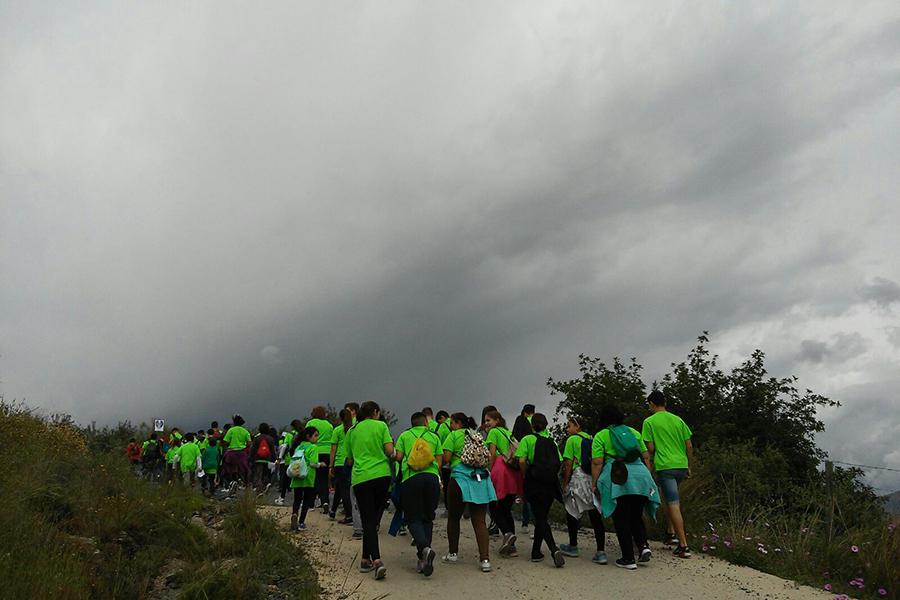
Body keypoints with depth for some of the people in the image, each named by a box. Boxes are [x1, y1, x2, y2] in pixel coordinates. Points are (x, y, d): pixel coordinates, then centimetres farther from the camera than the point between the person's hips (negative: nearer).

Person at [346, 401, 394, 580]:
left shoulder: (352, 431, 12)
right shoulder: (381, 425, 4)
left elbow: (350, 461, 16)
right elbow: (390, 451, -6)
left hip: (361, 479, 1)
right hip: (382, 476, -1)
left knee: (368, 521, 0)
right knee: (374, 519, 15)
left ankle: (376, 560, -16)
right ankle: (366, 559, 19)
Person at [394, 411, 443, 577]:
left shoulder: (404, 436, 13)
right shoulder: (434, 436, 16)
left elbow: (398, 456, 4)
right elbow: (439, 459, 10)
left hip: (410, 479, -1)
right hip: (431, 478, 2)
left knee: (413, 518, 2)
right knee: (427, 518, 12)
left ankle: (424, 548, -24)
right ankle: (423, 559, 7)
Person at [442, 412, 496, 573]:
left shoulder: (454, 435, 2)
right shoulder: (477, 435, 19)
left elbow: (446, 458, -6)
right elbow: (488, 457, 16)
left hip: (461, 478, -5)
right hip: (482, 480, 5)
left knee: (453, 518, 13)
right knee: (480, 521, 1)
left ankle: (453, 554, 23)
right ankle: (485, 559, -8)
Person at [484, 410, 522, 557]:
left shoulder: (493, 432, 2)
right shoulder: (508, 432, 22)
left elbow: (493, 453, -7)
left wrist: (489, 472, -5)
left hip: (501, 469, -7)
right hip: (515, 472, 7)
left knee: (494, 508, 4)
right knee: (507, 509, 13)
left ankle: (507, 533, -19)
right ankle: (511, 547, 10)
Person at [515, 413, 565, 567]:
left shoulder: (527, 439, -2)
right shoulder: (551, 441, 10)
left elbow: (521, 461, -13)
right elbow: (560, 462, 3)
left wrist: (526, 474, 2)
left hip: (534, 483, -4)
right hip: (551, 483, 4)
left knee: (540, 518, -1)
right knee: (542, 516, 15)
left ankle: (554, 549, -20)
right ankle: (535, 552, 20)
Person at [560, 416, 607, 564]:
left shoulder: (572, 440, -1)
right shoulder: (592, 439, 15)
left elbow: (569, 464, -5)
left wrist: (565, 484, 0)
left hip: (579, 478, -5)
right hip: (595, 480, 5)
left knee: (572, 513, 10)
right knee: (595, 516, 2)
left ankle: (573, 546, 20)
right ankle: (601, 552, -4)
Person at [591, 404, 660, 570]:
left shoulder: (600, 436, 4)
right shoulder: (633, 431, 18)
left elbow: (597, 463, -3)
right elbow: (646, 457, 17)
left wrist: (595, 484, 2)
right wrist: (648, 476, 24)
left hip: (618, 480, -4)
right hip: (641, 477, 4)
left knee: (621, 520, 5)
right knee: (636, 517, 19)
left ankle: (628, 559, 6)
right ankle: (644, 545, -1)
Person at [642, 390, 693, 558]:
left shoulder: (649, 422, -3)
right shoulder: (678, 420, 11)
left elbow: (651, 448, -5)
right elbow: (689, 446, 10)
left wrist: (651, 461, 16)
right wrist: (689, 467, 19)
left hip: (665, 467, -6)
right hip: (682, 465, 6)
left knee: (674, 506, -5)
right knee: (668, 498, 25)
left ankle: (683, 546, -5)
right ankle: (672, 534, 24)